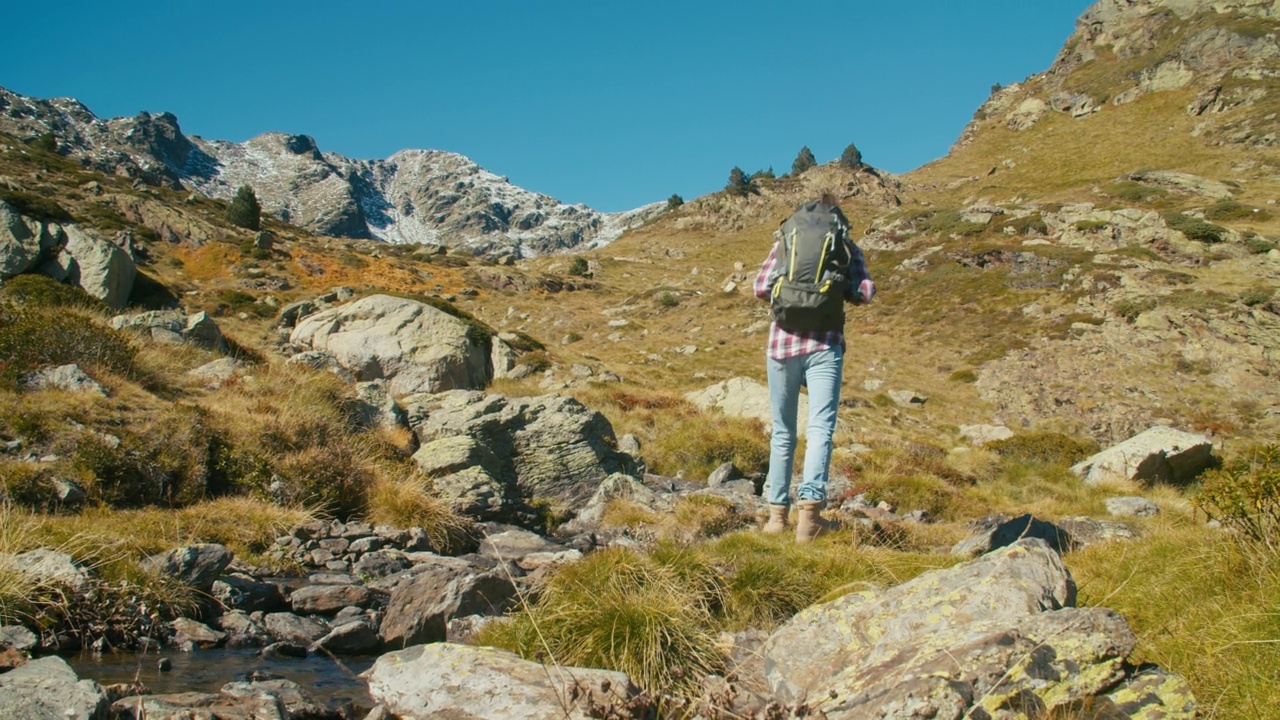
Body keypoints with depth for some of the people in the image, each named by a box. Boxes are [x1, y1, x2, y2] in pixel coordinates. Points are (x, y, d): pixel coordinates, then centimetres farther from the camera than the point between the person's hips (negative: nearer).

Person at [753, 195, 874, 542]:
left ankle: (777, 513, 12)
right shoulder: (846, 247, 9)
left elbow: (761, 288, 4)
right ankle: (809, 507, -25)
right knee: (820, 428, -8)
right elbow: (863, 293, -2)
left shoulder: (785, 242, 11)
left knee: (783, 432, 11)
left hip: (782, 342, 2)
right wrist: (837, 288, 18)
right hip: (825, 344, -2)